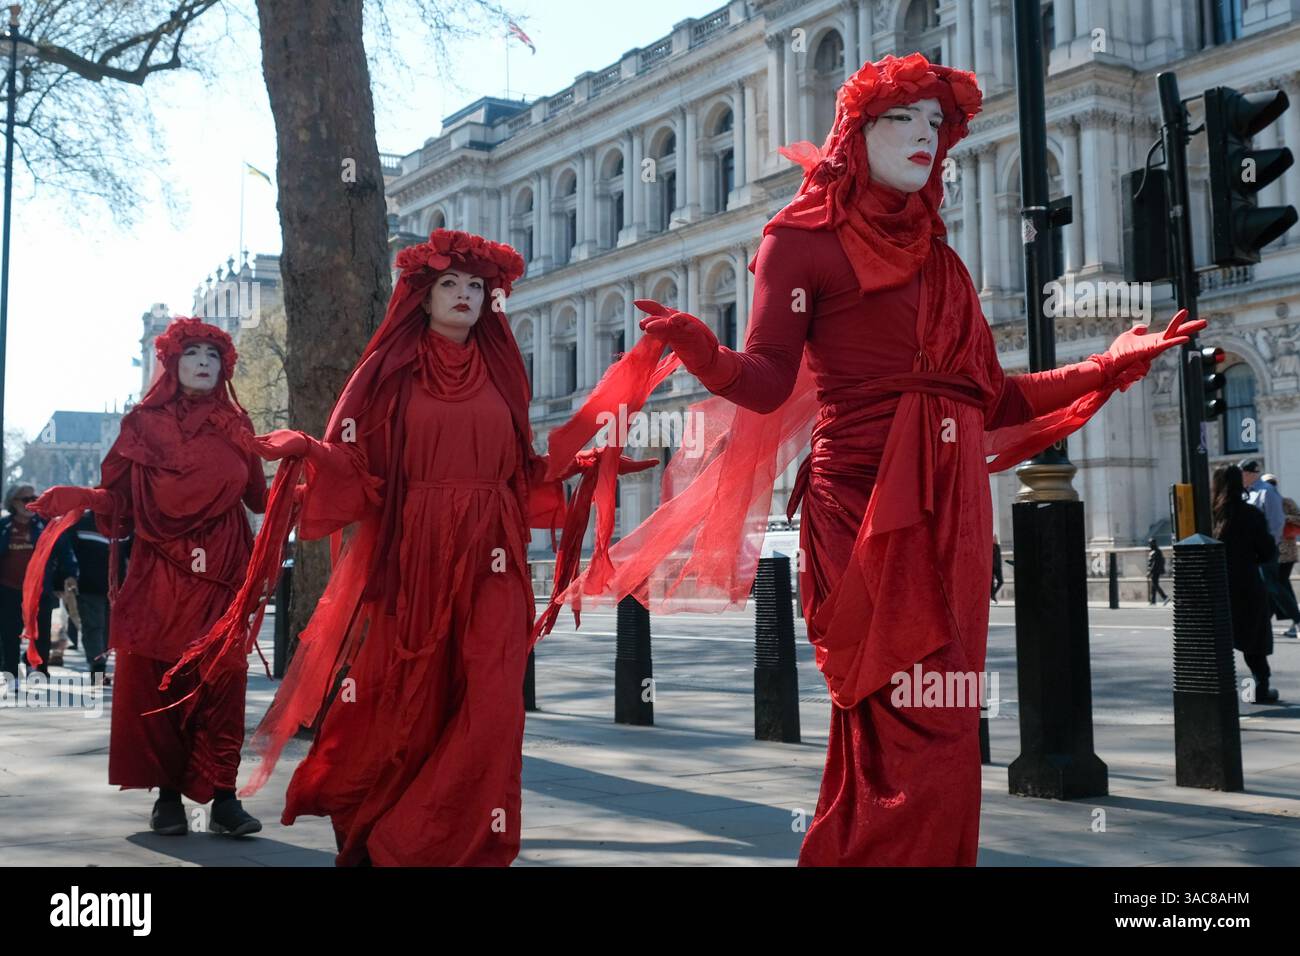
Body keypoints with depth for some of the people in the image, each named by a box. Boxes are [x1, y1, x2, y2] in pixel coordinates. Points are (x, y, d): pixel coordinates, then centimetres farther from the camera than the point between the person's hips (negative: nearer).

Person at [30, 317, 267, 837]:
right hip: (159, 576, 0)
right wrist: (77, 498, -14)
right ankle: (168, 794, 8)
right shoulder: (144, 423, 7)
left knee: (221, 682, -4)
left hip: (220, 577, 1)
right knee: (155, 682, -1)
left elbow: (259, 497, 8)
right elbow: (119, 498, 3)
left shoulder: (235, 428, 11)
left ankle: (222, 797, -1)